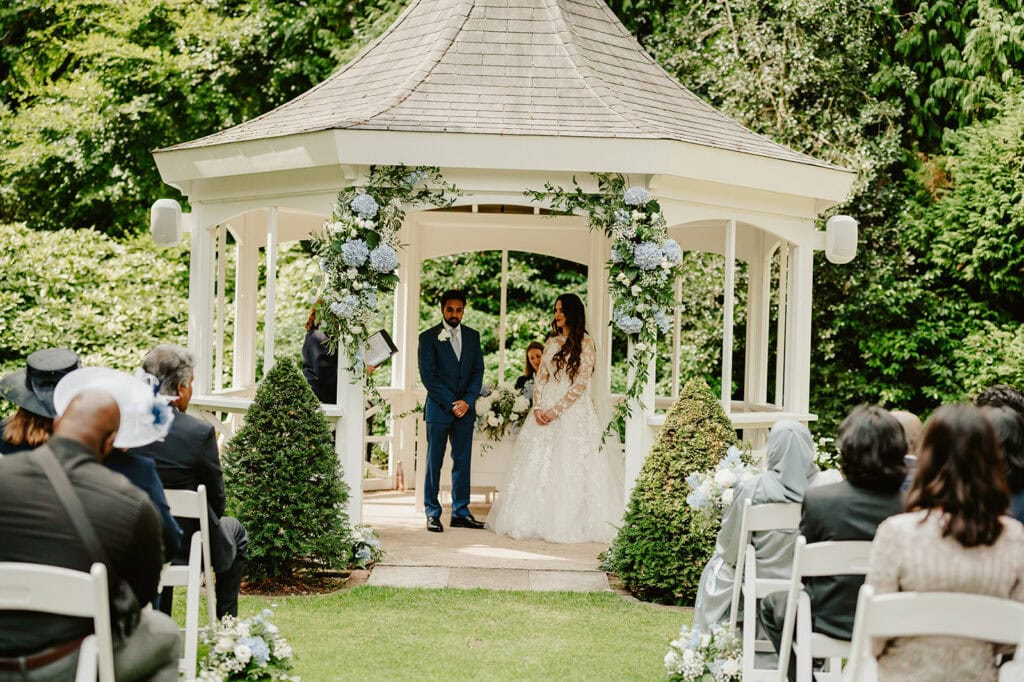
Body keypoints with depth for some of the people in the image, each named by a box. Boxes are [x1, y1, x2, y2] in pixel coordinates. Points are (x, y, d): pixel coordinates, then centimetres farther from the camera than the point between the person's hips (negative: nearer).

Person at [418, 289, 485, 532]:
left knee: (463, 461, 4)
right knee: (434, 462, -1)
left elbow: (478, 371, 9)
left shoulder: (473, 336, 12)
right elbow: (428, 376, -7)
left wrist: (467, 401, -6)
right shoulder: (429, 337, -1)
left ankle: (460, 512, 10)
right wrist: (451, 404, -12)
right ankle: (432, 513, 3)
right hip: (438, 408, -4)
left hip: (465, 408, 4)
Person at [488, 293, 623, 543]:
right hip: (546, 410, 6)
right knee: (538, 464, 2)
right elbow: (540, 376, 11)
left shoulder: (585, 343, -4)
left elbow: (580, 384, -10)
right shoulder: (552, 342, 14)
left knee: (568, 464, -8)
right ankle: (537, 520, 6)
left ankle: (568, 523, -3)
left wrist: (557, 410, -15)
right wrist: (537, 407, -5)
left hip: (573, 410, -6)